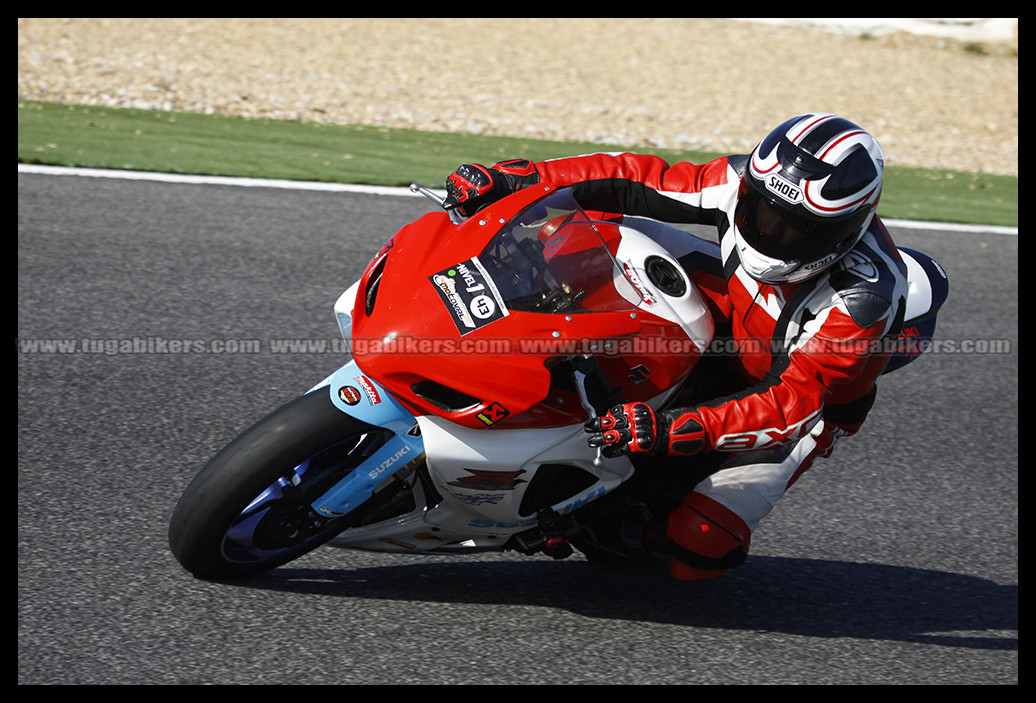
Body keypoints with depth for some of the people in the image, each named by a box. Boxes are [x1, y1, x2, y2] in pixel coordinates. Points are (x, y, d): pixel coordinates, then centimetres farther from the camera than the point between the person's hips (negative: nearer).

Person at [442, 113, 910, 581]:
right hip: (729, 329, 5)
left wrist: (671, 431, -53)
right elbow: (640, 182, -20)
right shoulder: (752, 182, -25)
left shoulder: (865, 298, -38)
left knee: (694, 555, -19)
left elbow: (795, 400, -40)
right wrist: (516, 180, -30)